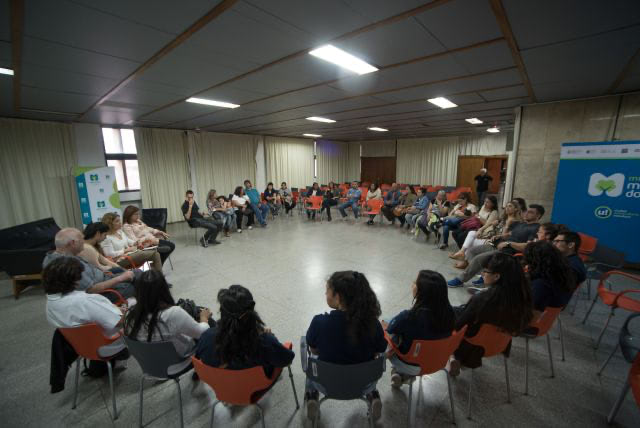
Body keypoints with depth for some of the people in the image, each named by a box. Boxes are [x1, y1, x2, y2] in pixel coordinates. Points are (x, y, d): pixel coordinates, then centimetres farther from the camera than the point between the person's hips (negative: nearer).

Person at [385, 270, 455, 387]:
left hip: (411, 365, -4)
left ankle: (399, 373, 19)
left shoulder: (408, 317, -37)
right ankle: (405, 375, 27)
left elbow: (388, 333, -17)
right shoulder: (448, 312, -22)